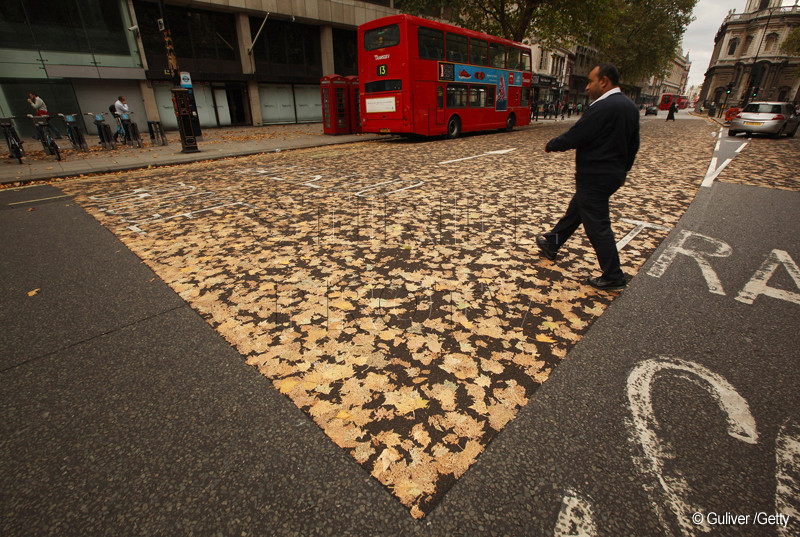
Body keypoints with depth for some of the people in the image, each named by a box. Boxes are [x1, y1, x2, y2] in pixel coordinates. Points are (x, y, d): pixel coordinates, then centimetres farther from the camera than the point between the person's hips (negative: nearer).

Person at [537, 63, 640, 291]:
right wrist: (622, 171, 26)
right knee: (575, 211, 22)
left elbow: (573, 138, -19)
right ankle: (551, 245, 40)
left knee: (597, 225, -2)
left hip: (594, 177, -10)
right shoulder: (631, 107, 9)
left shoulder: (601, 108, -21)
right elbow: (633, 145, 15)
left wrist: (551, 145, 0)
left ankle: (613, 277, 8)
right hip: (613, 175, 10)